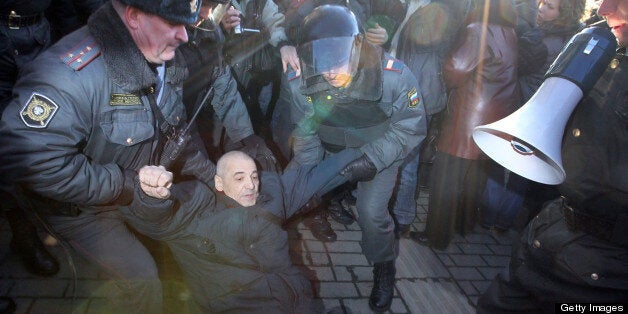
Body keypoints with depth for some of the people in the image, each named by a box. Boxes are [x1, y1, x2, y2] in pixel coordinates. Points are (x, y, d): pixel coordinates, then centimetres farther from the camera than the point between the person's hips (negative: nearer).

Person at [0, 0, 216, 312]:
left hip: (139, 185, 7)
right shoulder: (71, 72, -37)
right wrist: (126, 185, -34)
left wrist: (209, 175, -5)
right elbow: (28, 158, -40)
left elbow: (177, 128, 5)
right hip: (80, 206, -6)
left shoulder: (166, 60, -10)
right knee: (142, 278, -4)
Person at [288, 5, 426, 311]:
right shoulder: (304, 82, -22)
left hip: (379, 149, -3)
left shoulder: (394, 76, -31)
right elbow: (306, 133, -8)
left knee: (371, 212, -15)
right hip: (330, 148, 3)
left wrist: (373, 158, -32)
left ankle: (384, 266, 15)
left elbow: (410, 127, -20)